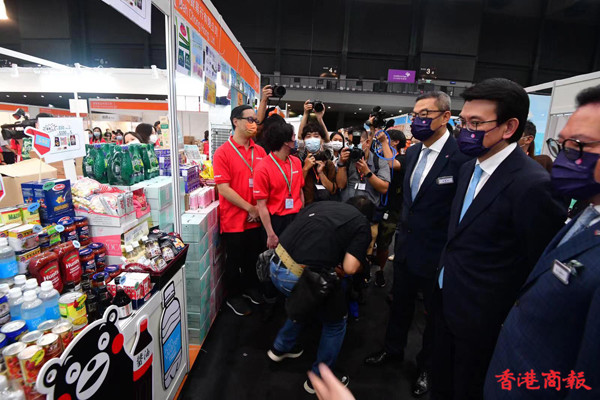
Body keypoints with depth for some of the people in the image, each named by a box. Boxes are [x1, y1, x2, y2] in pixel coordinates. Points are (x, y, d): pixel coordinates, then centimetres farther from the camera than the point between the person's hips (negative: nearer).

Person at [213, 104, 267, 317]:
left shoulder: (260, 151, 3)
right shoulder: (223, 152, -11)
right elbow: (223, 188, -16)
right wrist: (249, 208, -15)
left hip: (256, 217, 5)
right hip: (234, 218, -5)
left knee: (254, 257, 20)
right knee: (235, 260, 13)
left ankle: (250, 288, 44)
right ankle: (233, 296, 34)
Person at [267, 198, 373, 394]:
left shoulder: (321, 204, 20)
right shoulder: (362, 225, 6)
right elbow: (349, 268, -7)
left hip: (277, 266, 7)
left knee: (302, 302, 37)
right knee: (336, 321, 23)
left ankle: (281, 347, 53)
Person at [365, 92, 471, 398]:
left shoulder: (462, 156, -21)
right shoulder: (413, 152, 3)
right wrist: (402, 232, 13)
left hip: (437, 255, -6)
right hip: (405, 247, 7)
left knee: (434, 314, 18)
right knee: (400, 303, 24)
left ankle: (426, 366, 43)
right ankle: (393, 349, 49)